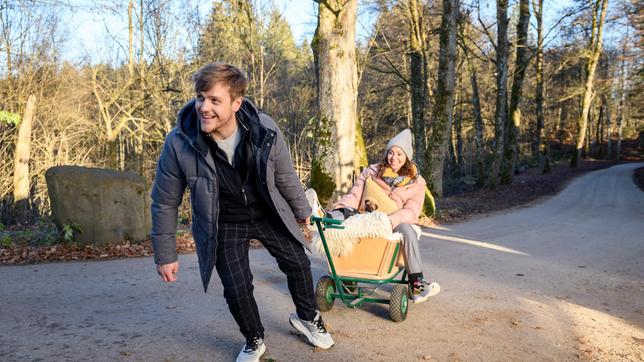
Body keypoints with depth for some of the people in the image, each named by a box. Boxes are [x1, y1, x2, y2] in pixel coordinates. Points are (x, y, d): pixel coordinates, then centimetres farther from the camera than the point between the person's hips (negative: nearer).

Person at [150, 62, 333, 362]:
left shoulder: (265, 129, -24)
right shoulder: (178, 143, -27)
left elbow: (285, 177, -5)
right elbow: (165, 203, -13)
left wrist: (301, 210, 10)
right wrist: (165, 255, -6)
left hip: (268, 212, 2)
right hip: (224, 223, -2)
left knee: (297, 262, 8)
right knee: (237, 289, -6)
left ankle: (306, 317, 40)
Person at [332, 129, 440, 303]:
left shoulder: (416, 182, 4)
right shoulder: (372, 172, 8)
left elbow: (411, 212, -8)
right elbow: (355, 194, 2)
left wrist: (390, 220, -28)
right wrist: (344, 204, -22)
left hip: (397, 225, -1)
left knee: (406, 230, -36)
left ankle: (416, 284, -30)